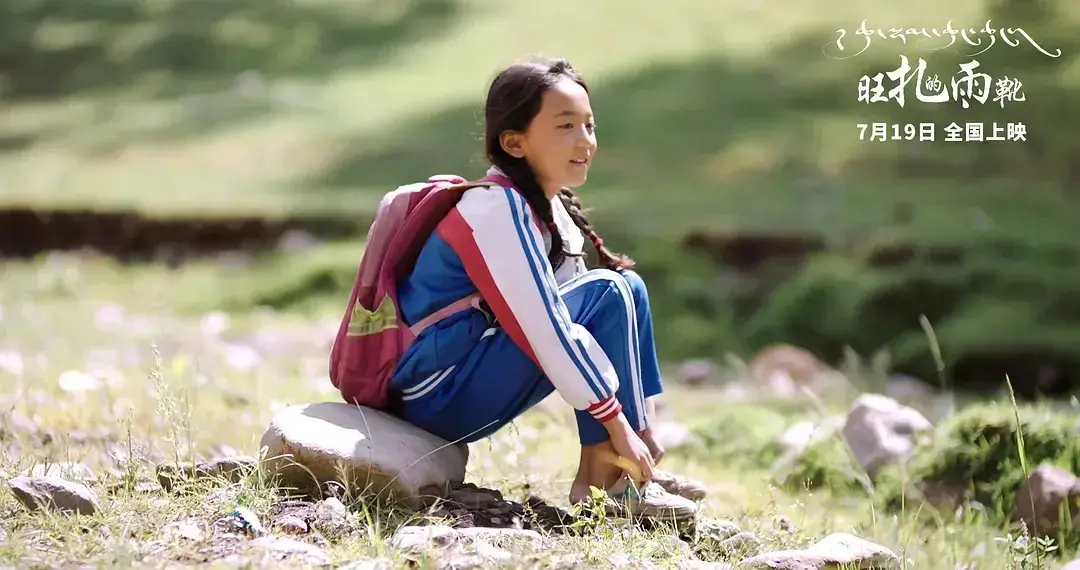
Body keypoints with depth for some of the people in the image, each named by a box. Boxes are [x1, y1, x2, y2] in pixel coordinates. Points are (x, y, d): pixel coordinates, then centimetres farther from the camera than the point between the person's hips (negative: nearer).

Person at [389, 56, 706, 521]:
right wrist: (616, 421, -21)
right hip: (439, 396, -9)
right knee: (606, 297, -16)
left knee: (626, 288, 7)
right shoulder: (498, 209, -19)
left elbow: (568, 314, 11)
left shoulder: (554, 210, 9)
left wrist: (638, 423, 3)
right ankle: (602, 481, -13)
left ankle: (641, 465, 3)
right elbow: (545, 327, -24)